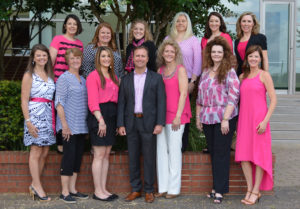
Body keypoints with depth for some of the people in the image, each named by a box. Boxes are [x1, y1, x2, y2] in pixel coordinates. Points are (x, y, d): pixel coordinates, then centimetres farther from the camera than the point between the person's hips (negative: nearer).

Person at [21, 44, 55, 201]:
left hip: (48, 116, 6)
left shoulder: (50, 75, 15)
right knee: (36, 151, -3)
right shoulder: (29, 75, -1)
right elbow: (24, 100, -7)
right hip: (35, 114, -6)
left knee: (44, 153, 7)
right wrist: (28, 121, -15)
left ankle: (34, 185, 16)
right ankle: (37, 186, 2)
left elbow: (53, 98, 13)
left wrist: (54, 118, 3)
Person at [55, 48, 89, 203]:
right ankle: (65, 192, 1)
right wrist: (64, 124, -17)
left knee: (78, 155, 9)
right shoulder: (64, 78, -6)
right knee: (69, 155, -7)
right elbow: (59, 103, -11)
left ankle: (72, 189, 19)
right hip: (69, 125, -7)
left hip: (81, 125, 7)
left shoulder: (83, 79, 15)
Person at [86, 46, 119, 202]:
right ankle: (97, 191, 2)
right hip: (98, 115, -7)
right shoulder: (93, 76, -4)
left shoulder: (114, 77, 18)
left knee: (106, 154, 9)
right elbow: (92, 101, -12)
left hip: (112, 116, 7)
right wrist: (101, 120, -19)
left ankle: (103, 189, 15)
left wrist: (118, 120, 6)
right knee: (99, 155, -5)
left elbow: (116, 98, 14)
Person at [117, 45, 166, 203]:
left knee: (149, 158, 2)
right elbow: (121, 103, 8)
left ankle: (149, 190, 12)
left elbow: (161, 101, -1)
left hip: (148, 123, -2)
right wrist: (120, 124, -1)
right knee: (133, 158, 7)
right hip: (131, 123, 3)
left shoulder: (156, 78, 4)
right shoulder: (126, 79, 11)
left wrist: (160, 123, -10)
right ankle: (135, 189, 18)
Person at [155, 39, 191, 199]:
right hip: (161, 115, 5)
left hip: (176, 115, -5)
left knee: (174, 149, -1)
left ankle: (174, 188, 7)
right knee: (161, 150, 6)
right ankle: (163, 187, 15)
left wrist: (178, 116, -13)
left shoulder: (180, 69, -2)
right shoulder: (160, 71, 13)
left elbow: (183, 93, -8)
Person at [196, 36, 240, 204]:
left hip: (224, 118, -6)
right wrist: (198, 116, 14)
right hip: (207, 119, 6)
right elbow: (200, 96, 18)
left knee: (221, 153, -3)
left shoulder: (229, 72, -5)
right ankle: (217, 187, 18)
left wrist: (226, 119, -17)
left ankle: (220, 190, 3)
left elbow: (233, 97, -12)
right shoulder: (206, 71, 13)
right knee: (213, 153, 10)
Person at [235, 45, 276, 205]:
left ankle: (256, 191, 9)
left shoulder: (264, 75, -3)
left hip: (259, 119, -5)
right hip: (243, 119, 5)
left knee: (259, 155, 0)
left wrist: (265, 121, -15)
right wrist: (237, 120, 10)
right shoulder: (242, 77, 13)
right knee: (243, 155, 3)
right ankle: (249, 189, 15)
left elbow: (273, 100, -7)